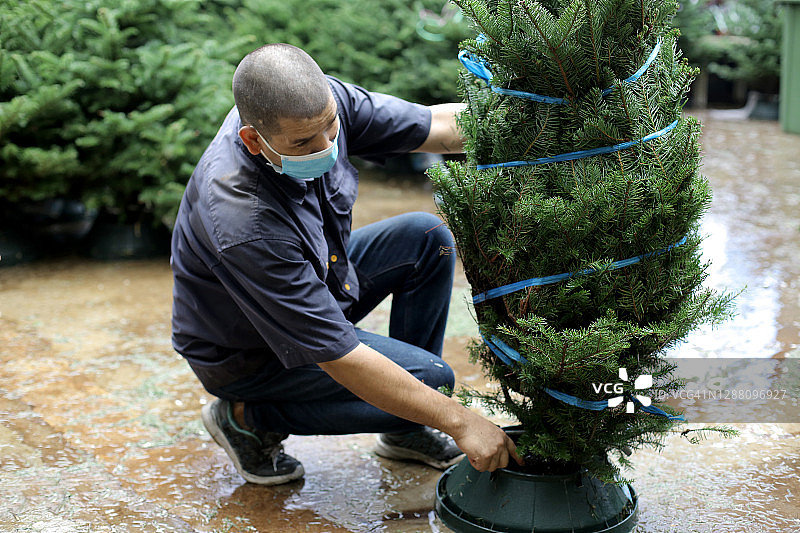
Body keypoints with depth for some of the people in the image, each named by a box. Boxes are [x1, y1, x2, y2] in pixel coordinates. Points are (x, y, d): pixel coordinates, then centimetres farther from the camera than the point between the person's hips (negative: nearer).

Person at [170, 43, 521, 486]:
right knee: (431, 380, -17)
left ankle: (405, 431, 7)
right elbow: (338, 356, -36)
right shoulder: (243, 222, -40)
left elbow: (438, 124, -13)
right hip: (248, 354, -8)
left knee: (427, 237, -5)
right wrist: (460, 421, -33)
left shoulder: (320, 103, -22)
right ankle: (248, 417, -2)